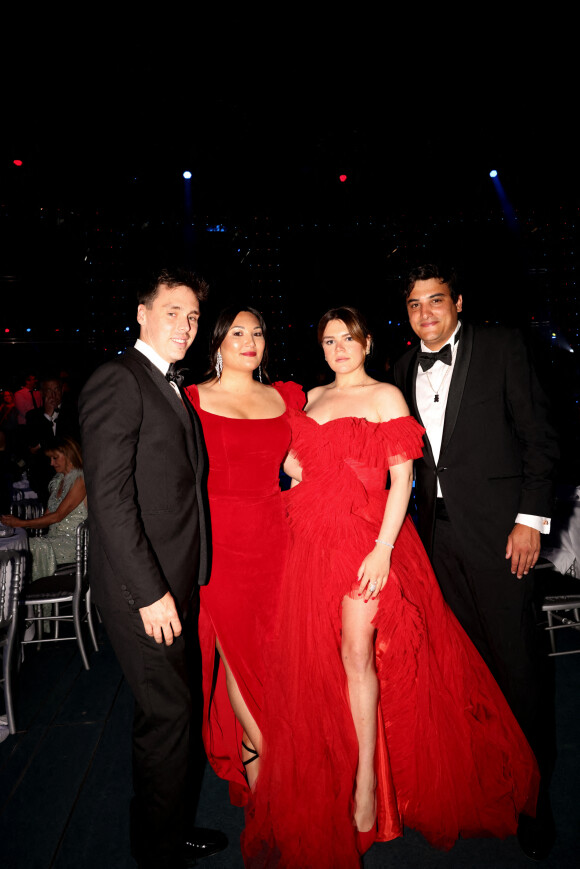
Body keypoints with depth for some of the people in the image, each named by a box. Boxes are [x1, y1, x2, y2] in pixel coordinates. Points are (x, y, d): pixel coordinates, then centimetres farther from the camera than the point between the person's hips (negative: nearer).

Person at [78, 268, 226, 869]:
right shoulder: (117, 381, -13)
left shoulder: (170, 389, 15)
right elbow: (109, 497, -20)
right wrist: (150, 592, -20)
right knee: (168, 713, 5)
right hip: (143, 585, -8)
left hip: (175, 579, 9)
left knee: (163, 708, 20)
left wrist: (180, 585, 10)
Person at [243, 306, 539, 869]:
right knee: (315, 657, 9)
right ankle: (331, 767, 30)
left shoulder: (386, 397, 0)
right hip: (312, 537, 5)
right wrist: (290, 462, -1)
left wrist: (383, 548, -15)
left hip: (365, 538, -4)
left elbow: (401, 476, -7)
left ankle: (367, 775, 17)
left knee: (356, 653, -3)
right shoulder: (313, 399, 15)